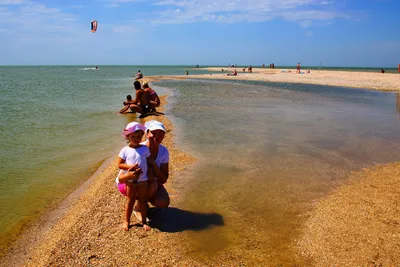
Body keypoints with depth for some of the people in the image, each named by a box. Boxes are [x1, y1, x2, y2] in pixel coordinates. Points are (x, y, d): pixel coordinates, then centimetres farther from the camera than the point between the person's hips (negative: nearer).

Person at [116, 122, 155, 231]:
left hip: (143, 179, 1)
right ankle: (126, 221, 20)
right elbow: (119, 164, -4)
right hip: (130, 179, -1)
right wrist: (129, 167, -19)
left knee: (143, 200, 8)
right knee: (130, 200, 8)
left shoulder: (145, 148, 1)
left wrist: (150, 175, -2)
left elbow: (149, 163, 6)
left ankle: (144, 221, 18)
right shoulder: (125, 150, -3)